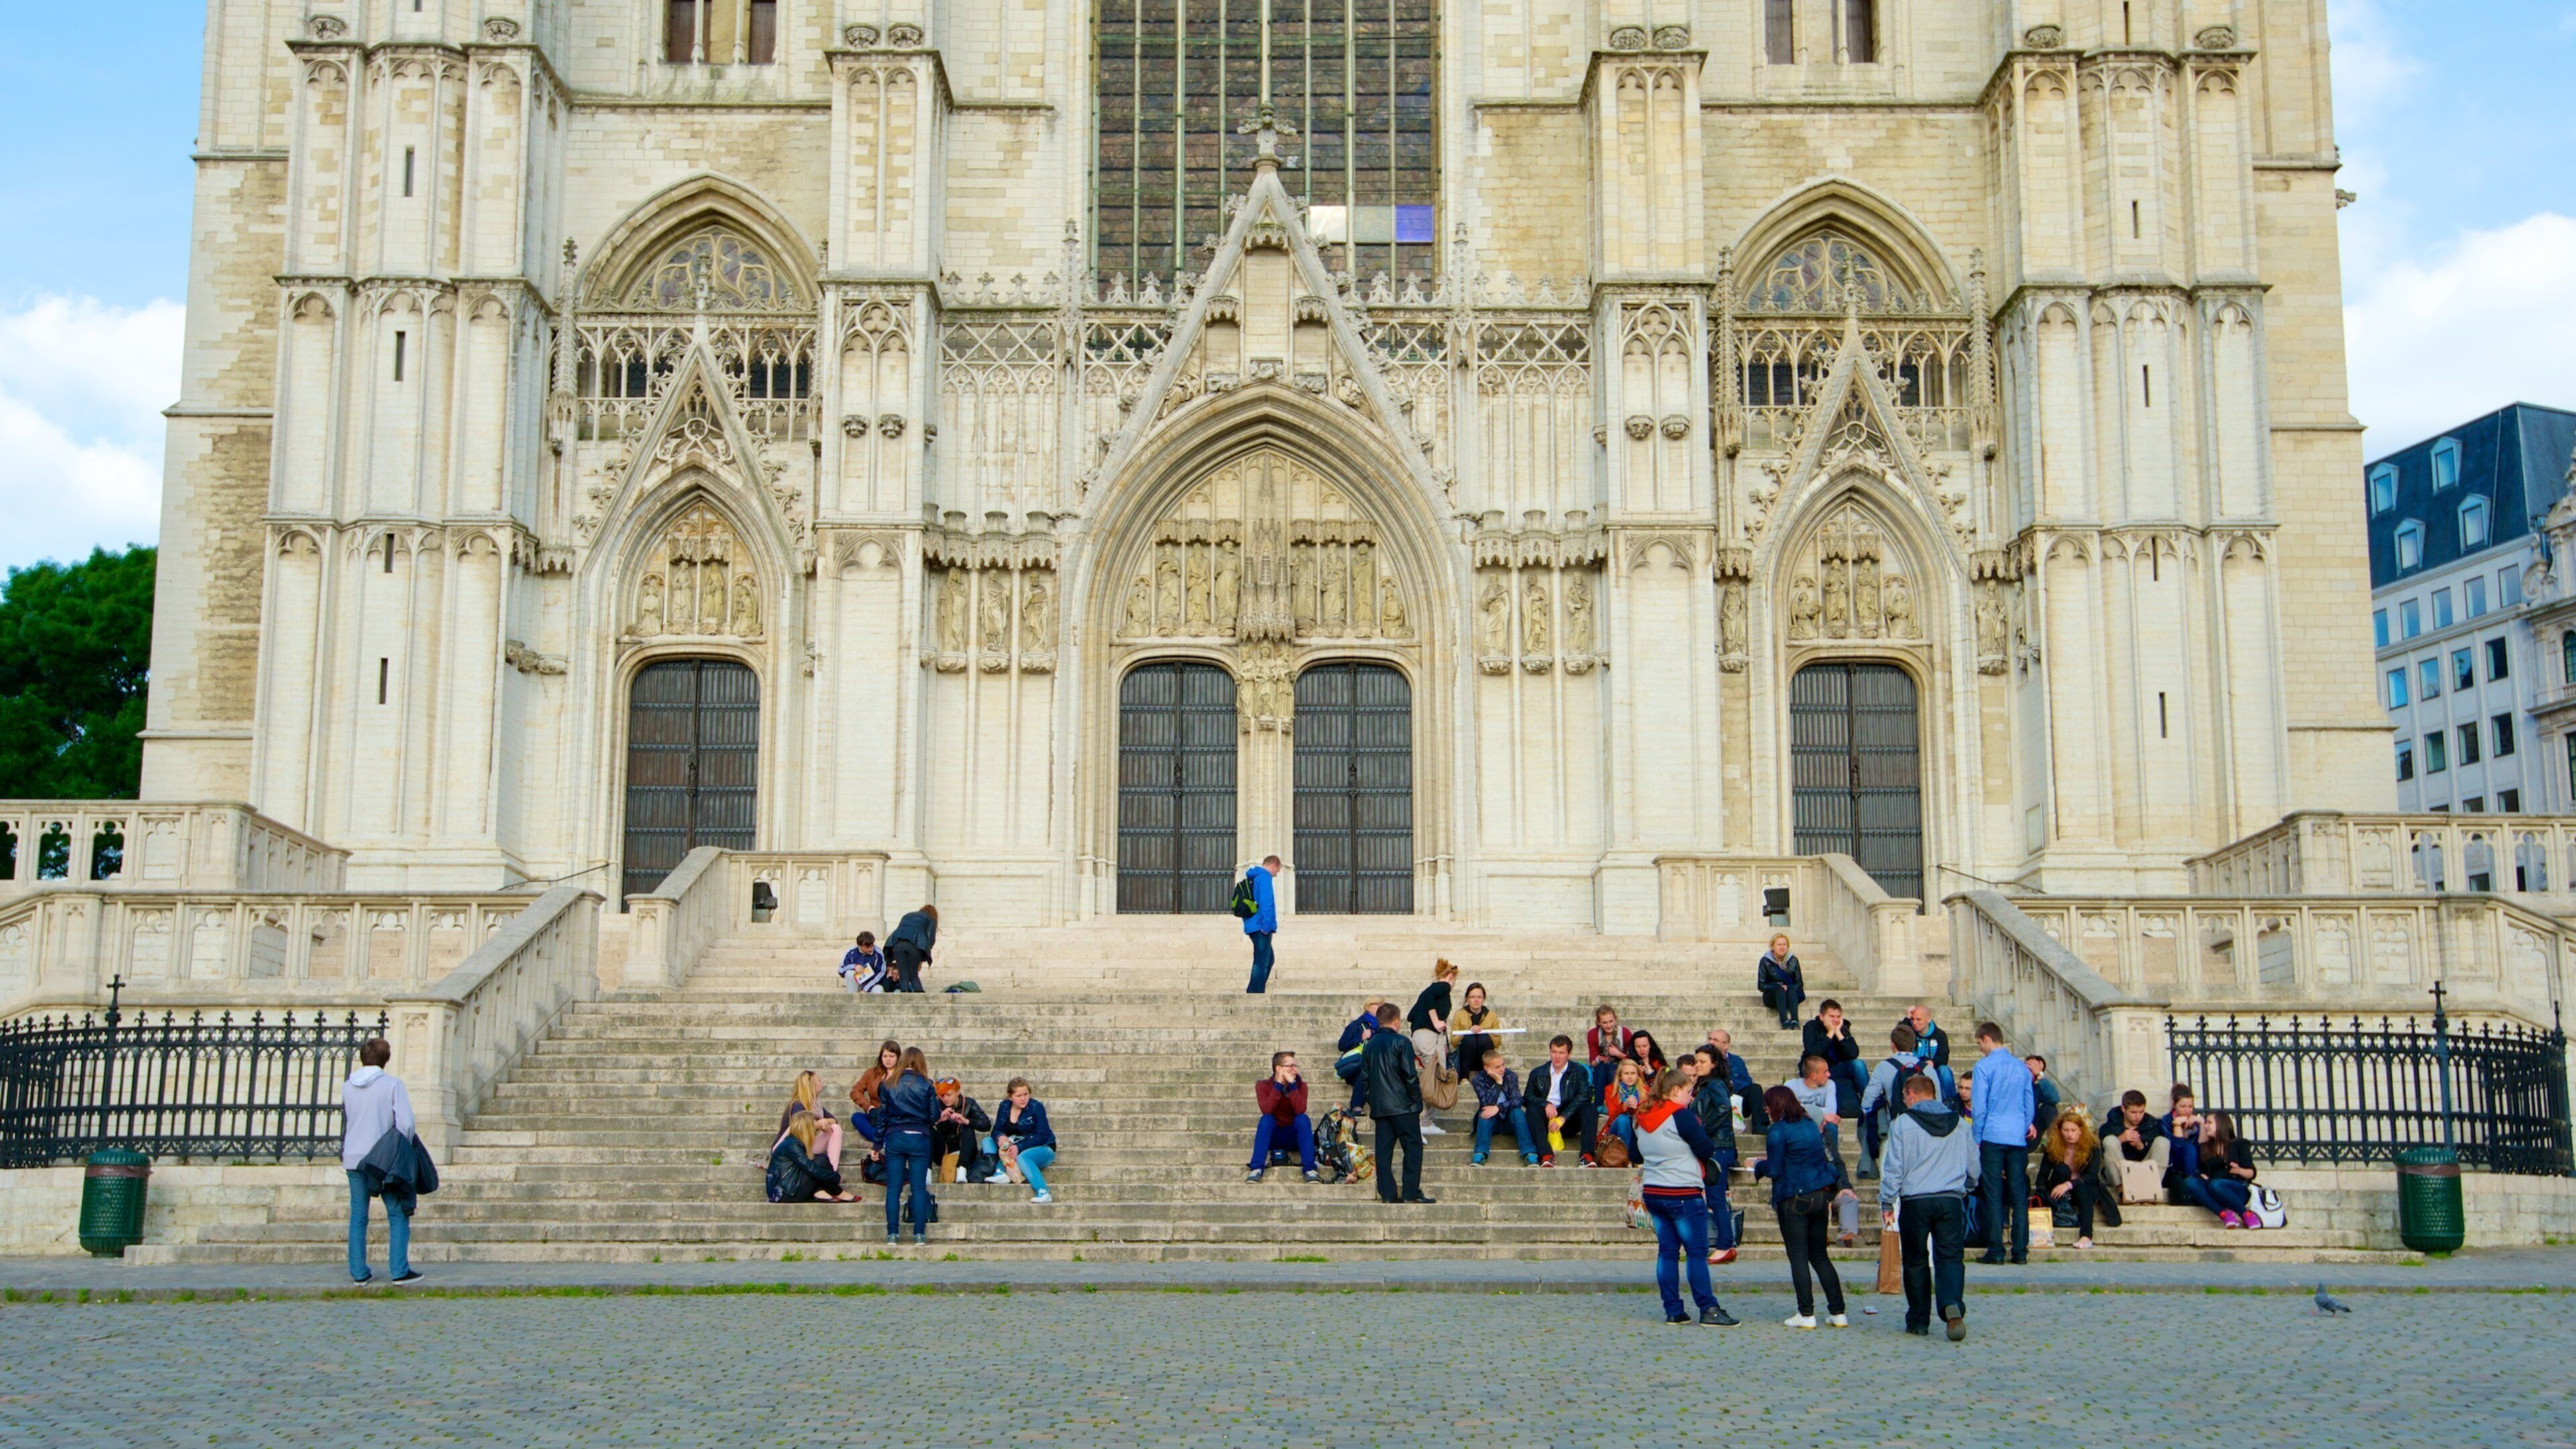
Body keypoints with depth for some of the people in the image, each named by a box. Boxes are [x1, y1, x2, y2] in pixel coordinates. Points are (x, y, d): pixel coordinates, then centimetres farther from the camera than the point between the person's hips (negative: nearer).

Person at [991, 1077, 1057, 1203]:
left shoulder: (1036, 1107, -13)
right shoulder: (1005, 1107, 2)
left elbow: (1042, 1136, -19)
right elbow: (996, 1130, 2)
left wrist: (1019, 1147, -29)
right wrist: (1000, 1137, -24)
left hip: (1042, 1149, -6)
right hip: (1015, 1148, 6)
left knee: (1022, 1157, -38)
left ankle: (1043, 1192, -48)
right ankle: (1000, 1173, -31)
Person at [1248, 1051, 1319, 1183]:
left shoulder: (1300, 1084, -4)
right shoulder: (1263, 1085, -5)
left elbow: (1300, 1110, -22)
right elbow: (1266, 1110, -24)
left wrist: (1292, 1084, -24)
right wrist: (1279, 1085, -24)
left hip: (1294, 1136, 1)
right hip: (1272, 1136, -1)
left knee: (1303, 1118, -27)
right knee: (1266, 1119, -29)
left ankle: (1309, 1168, -35)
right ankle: (1257, 1169, -38)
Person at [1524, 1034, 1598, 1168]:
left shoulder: (1579, 1072, 8)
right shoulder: (1538, 1073, 14)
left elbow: (1583, 1096, -7)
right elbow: (1527, 1098, 6)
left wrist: (1563, 1117, -19)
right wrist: (1546, 1104, -15)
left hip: (1569, 1118, -1)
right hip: (1547, 1117, 1)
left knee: (1591, 1108, -27)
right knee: (1532, 1108, -30)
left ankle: (1587, 1155, -39)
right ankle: (1546, 1156, -45)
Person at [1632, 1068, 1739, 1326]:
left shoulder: (1642, 1118, 10)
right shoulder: (1681, 1115, -13)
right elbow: (1706, 1150, -9)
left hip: (1653, 1192, 7)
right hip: (1683, 1193, -7)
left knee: (1667, 1251, 9)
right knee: (1697, 1252, -3)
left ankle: (1673, 1310, 9)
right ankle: (1708, 1309, -4)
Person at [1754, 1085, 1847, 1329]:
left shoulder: (1778, 1131, -11)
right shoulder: (1811, 1125, 12)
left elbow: (1774, 1170, -11)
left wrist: (1758, 1166, 11)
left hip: (1794, 1199, -7)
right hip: (1820, 1195, 7)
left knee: (1798, 1256, -2)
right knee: (1820, 1256, 12)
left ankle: (1806, 1314, -5)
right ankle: (1838, 1312, 9)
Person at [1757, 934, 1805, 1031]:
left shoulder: (1793, 960, 6)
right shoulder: (1766, 961, 0)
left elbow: (1800, 983, 5)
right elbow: (1761, 985, -1)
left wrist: (1789, 987, -16)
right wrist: (1779, 987, -15)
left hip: (1792, 994, 2)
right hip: (1772, 996, -2)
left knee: (1791, 989, -32)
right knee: (1780, 990, -34)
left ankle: (1795, 1020, -50)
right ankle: (1785, 1022, -52)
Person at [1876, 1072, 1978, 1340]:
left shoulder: (1902, 1123, -3)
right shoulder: (1959, 1123, 10)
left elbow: (1893, 1167, -4)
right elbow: (1974, 1167, 18)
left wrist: (1887, 1203, 4)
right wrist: (1965, 1189, 36)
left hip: (1914, 1201, -2)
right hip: (1951, 1200, 2)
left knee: (1916, 1262, 9)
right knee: (1951, 1257, 1)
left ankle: (1918, 1321, 15)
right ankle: (1953, 1306, -25)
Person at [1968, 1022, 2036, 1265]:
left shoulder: (1984, 1066, -5)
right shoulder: (2021, 1067, 11)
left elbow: (1980, 1106, -7)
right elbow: (2029, 1105, 15)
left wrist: (1976, 1140, -1)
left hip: (1993, 1136, -5)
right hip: (2018, 1138, 5)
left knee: (1994, 1195, -2)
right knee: (2019, 1195, 5)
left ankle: (1996, 1251, -3)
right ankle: (2020, 1251, 5)